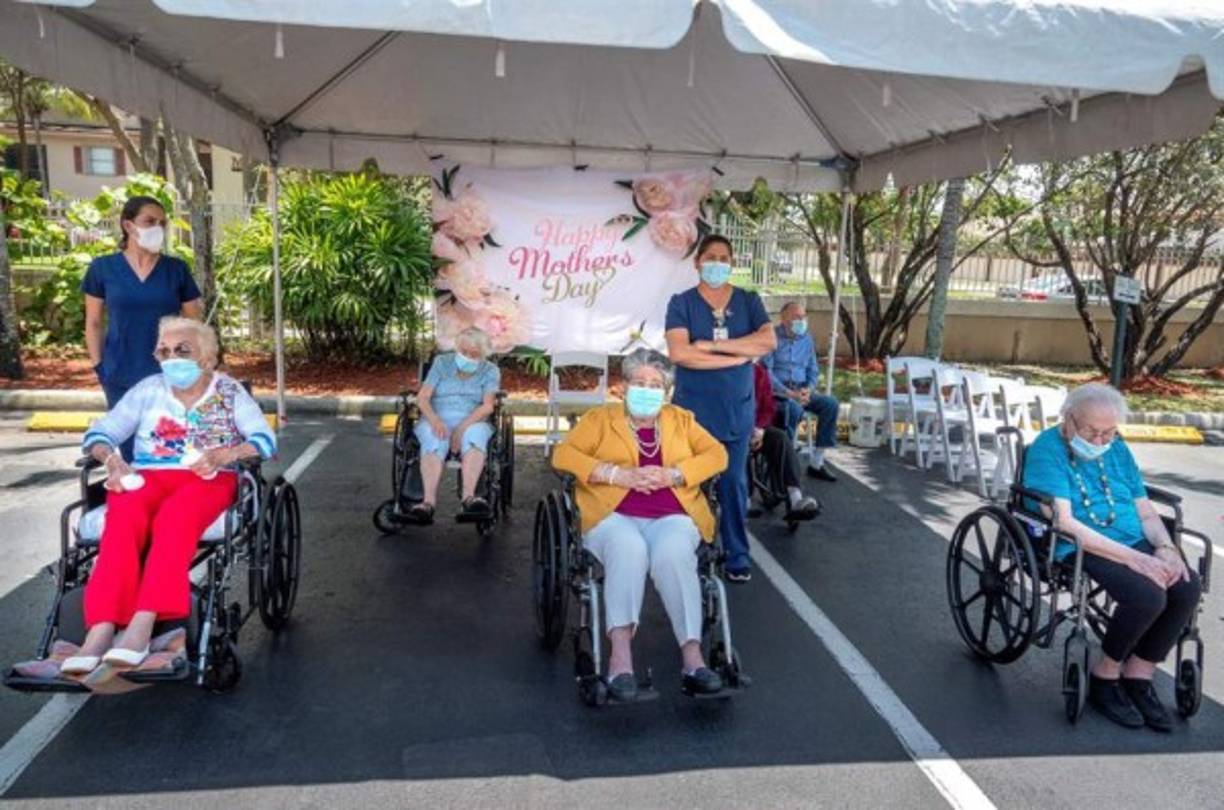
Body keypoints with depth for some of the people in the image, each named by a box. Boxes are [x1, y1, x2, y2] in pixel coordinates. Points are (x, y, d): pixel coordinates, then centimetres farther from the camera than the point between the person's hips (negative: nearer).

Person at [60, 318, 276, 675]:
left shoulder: (230, 392, 8)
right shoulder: (148, 390, 16)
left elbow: (265, 440, -4)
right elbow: (99, 433, 13)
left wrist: (225, 454, -24)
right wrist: (113, 460, -10)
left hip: (208, 479, -2)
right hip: (147, 476, 2)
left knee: (175, 516, -37)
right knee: (123, 519, -33)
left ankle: (143, 623, -46)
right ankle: (101, 630, -43)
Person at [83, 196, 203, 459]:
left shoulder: (177, 269, 1)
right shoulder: (103, 268, 0)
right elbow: (94, 324, 7)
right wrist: (98, 367, 2)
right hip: (121, 378, 0)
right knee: (131, 452, 11)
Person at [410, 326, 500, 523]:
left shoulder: (490, 371, 10)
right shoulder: (442, 362, 14)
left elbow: (487, 406, -5)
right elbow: (422, 397, 4)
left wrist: (463, 427, -22)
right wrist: (434, 420, -18)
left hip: (472, 421, 0)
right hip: (437, 420, 1)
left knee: (476, 434, -36)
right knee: (434, 439, -35)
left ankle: (469, 496, -52)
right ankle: (429, 502, -50)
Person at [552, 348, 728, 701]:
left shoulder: (681, 420, 22)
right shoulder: (600, 417, 15)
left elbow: (717, 454, 9)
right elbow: (563, 454, 1)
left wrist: (671, 475, -9)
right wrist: (617, 474, -12)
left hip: (672, 517, 1)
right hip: (613, 515, -1)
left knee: (672, 554, -33)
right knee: (629, 549, -36)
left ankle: (692, 658, -32)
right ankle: (620, 655, -38)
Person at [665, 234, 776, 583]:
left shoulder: (748, 301, 7)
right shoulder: (681, 302, -1)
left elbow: (768, 341, -10)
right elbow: (678, 353, -17)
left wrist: (712, 345, -15)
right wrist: (738, 356, -14)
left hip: (737, 408, 2)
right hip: (692, 408, -2)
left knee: (734, 482, 6)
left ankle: (737, 554, 16)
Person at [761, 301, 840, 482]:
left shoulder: (806, 339, 13)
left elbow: (813, 371, 16)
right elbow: (766, 372, -13)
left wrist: (808, 389, -6)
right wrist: (789, 393, -20)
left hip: (801, 390, 6)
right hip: (776, 391, -6)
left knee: (830, 404, -18)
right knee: (794, 409, -36)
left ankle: (816, 463, -12)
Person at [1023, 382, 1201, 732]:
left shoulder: (1117, 449, 14)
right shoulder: (1047, 449, -10)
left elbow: (1145, 510, 13)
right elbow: (1062, 522, -19)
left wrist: (1165, 548, -9)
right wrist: (1131, 558, -23)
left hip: (1133, 544, 7)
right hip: (1076, 549, -7)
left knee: (1188, 586, -18)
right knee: (1147, 595, -29)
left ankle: (1137, 677, 0)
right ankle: (1104, 680, -3)